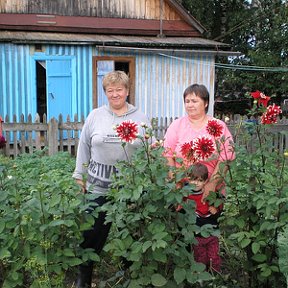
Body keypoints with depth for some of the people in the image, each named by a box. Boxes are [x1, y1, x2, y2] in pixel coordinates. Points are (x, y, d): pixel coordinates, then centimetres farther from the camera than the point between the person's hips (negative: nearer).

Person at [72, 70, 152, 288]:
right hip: (98, 186, 0)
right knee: (93, 233, 5)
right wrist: (80, 176, 9)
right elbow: (84, 147, 9)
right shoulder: (95, 116, 4)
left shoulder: (141, 119, 3)